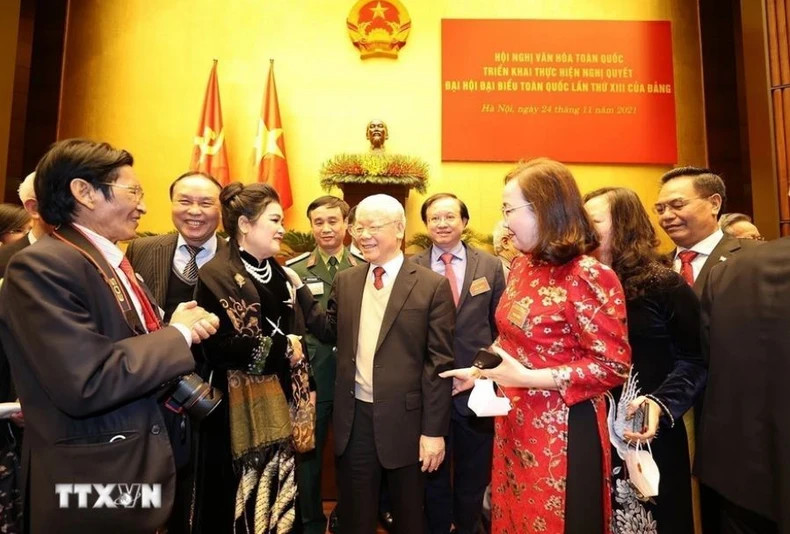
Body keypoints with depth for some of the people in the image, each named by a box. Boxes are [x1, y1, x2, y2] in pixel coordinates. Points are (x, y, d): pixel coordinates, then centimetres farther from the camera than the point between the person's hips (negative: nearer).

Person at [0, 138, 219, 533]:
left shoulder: (115, 261, 9)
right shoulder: (41, 266, -20)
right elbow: (87, 383, -29)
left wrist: (177, 333, -6)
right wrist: (177, 334, -18)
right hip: (89, 482, -9)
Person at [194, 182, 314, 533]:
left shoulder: (276, 273, 11)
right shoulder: (217, 275, -12)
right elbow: (219, 346, -21)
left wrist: (295, 351, -3)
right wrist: (281, 348, -17)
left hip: (281, 404, 7)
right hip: (244, 410, -6)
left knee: (281, 493, 15)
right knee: (247, 502, 7)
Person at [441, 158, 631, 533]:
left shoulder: (588, 276, -18)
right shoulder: (522, 266, 4)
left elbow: (613, 366, -18)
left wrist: (527, 378, -23)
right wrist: (478, 371, 5)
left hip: (561, 432, -7)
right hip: (514, 426, 7)